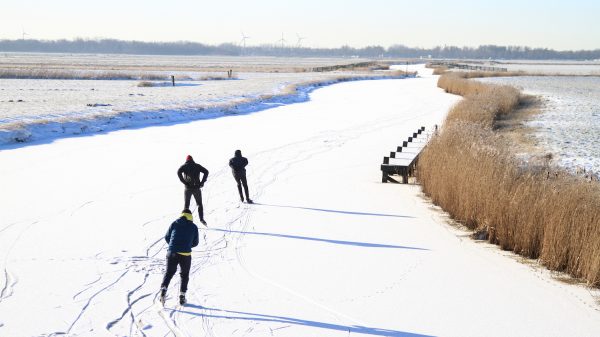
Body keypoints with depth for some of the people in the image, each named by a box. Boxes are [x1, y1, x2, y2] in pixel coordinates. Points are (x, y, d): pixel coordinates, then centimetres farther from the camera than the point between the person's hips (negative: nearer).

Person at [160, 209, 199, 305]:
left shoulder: (174, 224, 6)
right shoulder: (194, 227, 5)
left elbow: (167, 237, 12)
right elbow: (195, 243, 11)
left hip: (172, 253, 1)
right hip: (186, 254, -1)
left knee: (169, 272, 14)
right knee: (184, 275, 17)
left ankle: (163, 288, -10)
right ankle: (182, 296, 13)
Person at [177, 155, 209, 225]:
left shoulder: (184, 166, 5)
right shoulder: (197, 166, 9)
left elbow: (179, 172, -13)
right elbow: (206, 172, 0)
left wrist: (184, 182, -10)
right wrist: (202, 182, -1)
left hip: (188, 188, -1)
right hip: (196, 188, 1)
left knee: (186, 204, 10)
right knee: (199, 204, 10)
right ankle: (201, 219, -4)